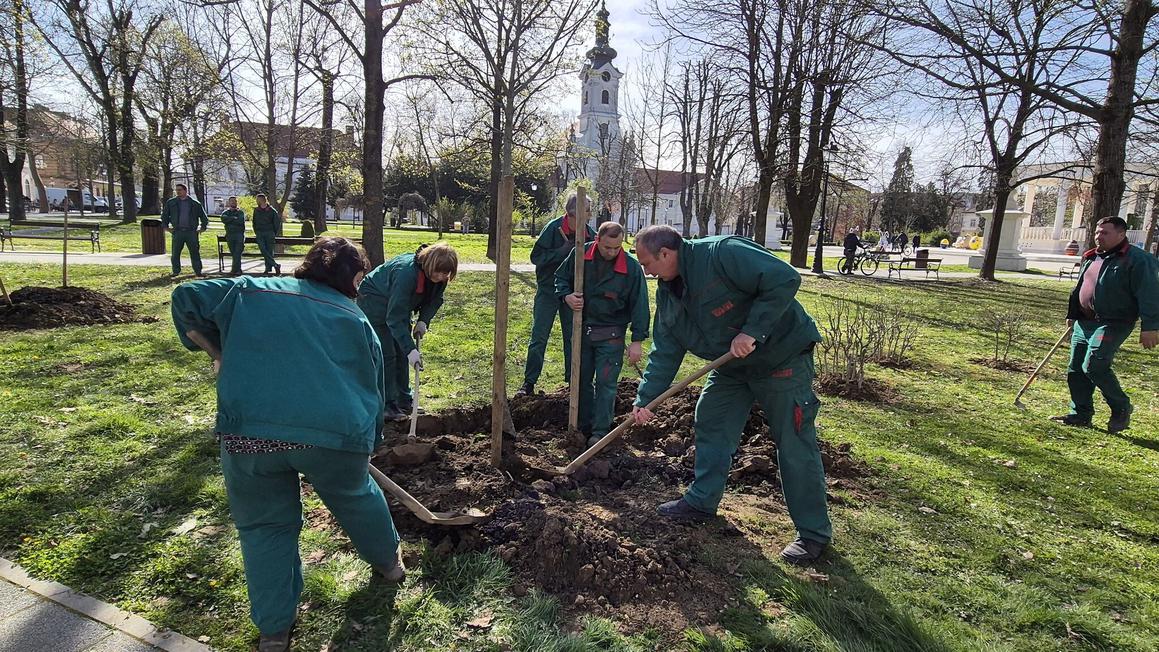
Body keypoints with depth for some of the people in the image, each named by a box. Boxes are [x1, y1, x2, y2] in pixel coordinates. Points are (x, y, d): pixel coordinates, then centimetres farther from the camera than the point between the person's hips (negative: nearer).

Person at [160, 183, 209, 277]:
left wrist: (203, 228, 7)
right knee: (175, 253, 3)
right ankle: (176, 271, 12)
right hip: (177, 232, 1)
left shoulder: (195, 204, 6)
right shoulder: (171, 202, 10)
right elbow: (164, 215, 20)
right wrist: (166, 226, 12)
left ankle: (198, 271, 6)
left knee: (195, 253, 0)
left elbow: (204, 217, 14)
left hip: (191, 232, -1)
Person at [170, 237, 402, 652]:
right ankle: (388, 561, 51)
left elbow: (187, 299, 15)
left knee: (264, 525, 22)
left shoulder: (250, 292, 16)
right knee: (356, 496, 29)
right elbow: (373, 392, 18)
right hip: (337, 435, 0)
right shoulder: (359, 323, 15)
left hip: (249, 432, 0)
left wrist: (218, 347, 29)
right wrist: (367, 443, 31)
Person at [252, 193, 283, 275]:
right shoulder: (256, 210, 11)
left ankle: (268, 268, 5)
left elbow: (277, 223, 4)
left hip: (269, 233, -3)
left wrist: (275, 234, 1)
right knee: (263, 250, -12)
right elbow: (254, 223, 21)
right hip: (260, 234, 3)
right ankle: (276, 265, -12)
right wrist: (256, 232, 14)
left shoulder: (272, 211, 0)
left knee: (269, 251, -2)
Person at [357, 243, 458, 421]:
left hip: (398, 304, 8)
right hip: (373, 302, -7)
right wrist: (411, 349, -42)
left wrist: (424, 321, -18)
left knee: (402, 351, 8)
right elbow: (395, 318, -39)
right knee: (386, 354, -10)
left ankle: (404, 400, 18)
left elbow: (435, 300, 0)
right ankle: (386, 406, -3)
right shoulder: (406, 272, -40)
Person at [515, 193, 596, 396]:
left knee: (573, 338, 11)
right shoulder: (553, 228, -13)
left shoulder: (590, 234, -4)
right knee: (539, 338, -1)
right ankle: (529, 382, 8)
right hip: (548, 290, -3)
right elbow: (536, 256, -15)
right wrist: (563, 251, -24)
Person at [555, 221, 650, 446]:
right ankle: (584, 426, 27)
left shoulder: (632, 267, -15)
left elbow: (639, 305, -10)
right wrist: (567, 296, -13)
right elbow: (561, 277, 9)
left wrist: (637, 341, -12)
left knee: (606, 383, -3)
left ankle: (601, 431, 8)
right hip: (582, 329, 4)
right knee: (582, 379, 13)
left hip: (611, 335, -4)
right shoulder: (579, 255, -8)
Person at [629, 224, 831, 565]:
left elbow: (785, 279, -31)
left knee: (795, 445, -3)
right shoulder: (668, 293, 1)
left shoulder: (722, 253, -25)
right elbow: (664, 352, 4)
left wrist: (752, 332, -32)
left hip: (781, 355, -8)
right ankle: (702, 501, 28)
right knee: (710, 425, 11)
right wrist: (645, 399, -3)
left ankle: (814, 532, 11)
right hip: (731, 364, 8)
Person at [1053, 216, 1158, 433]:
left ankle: (1121, 408, 4)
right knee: (1076, 368, 6)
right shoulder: (1091, 258, 15)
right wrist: (1072, 315, 25)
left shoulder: (1138, 260, -9)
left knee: (1094, 365, -18)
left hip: (1113, 324, -8)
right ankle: (1081, 414, 16)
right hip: (1084, 322, 8)